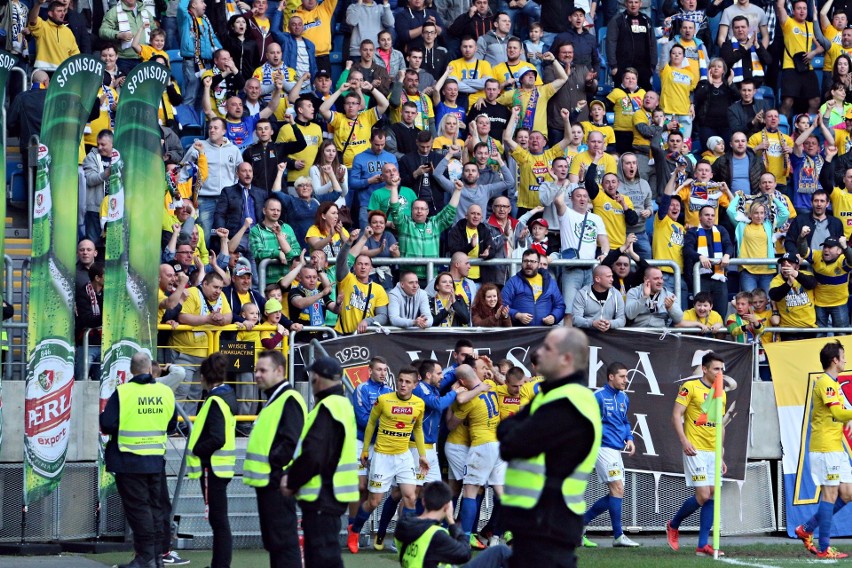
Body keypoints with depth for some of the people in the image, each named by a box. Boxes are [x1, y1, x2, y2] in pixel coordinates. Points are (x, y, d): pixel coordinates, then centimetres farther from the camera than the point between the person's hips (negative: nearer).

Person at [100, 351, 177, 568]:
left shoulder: (123, 392, -14)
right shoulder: (166, 392, 1)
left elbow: (107, 424, -17)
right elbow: (171, 425, 11)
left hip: (129, 462, -5)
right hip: (156, 460, 5)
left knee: (137, 508, -1)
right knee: (155, 506, 14)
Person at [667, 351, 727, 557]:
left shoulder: (721, 393, 15)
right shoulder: (690, 387, -5)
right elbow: (676, 415, -8)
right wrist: (684, 441, -19)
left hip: (714, 452, 7)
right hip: (696, 451, -7)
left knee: (712, 496, 1)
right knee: (703, 496, -12)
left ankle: (703, 545, 4)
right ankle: (673, 526, 12)